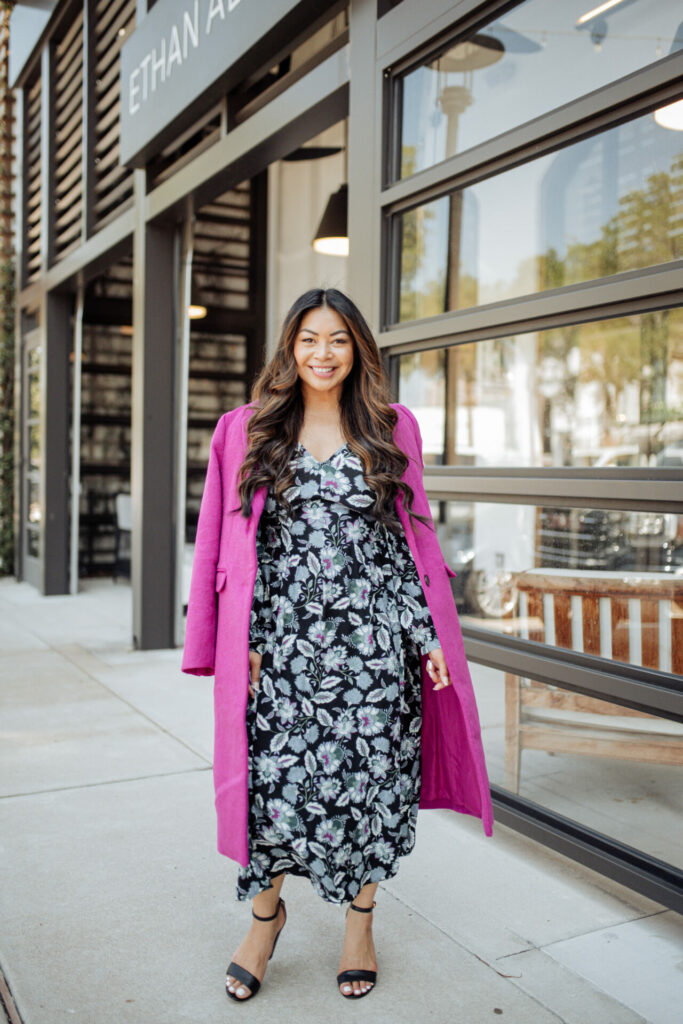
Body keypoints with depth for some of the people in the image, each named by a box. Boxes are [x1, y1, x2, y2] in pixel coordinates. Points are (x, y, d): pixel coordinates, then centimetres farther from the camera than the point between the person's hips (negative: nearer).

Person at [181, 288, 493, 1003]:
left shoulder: (393, 430, 8)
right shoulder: (248, 430, 6)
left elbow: (413, 539, 8)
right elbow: (227, 544, 5)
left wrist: (427, 636, 2)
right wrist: (240, 643, -2)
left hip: (374, 641, 1)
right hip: (283, 642, 0)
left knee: (369, 781, 6)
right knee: (276, 781, 1)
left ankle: (360, 923, 28)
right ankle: (266, 912, 28)